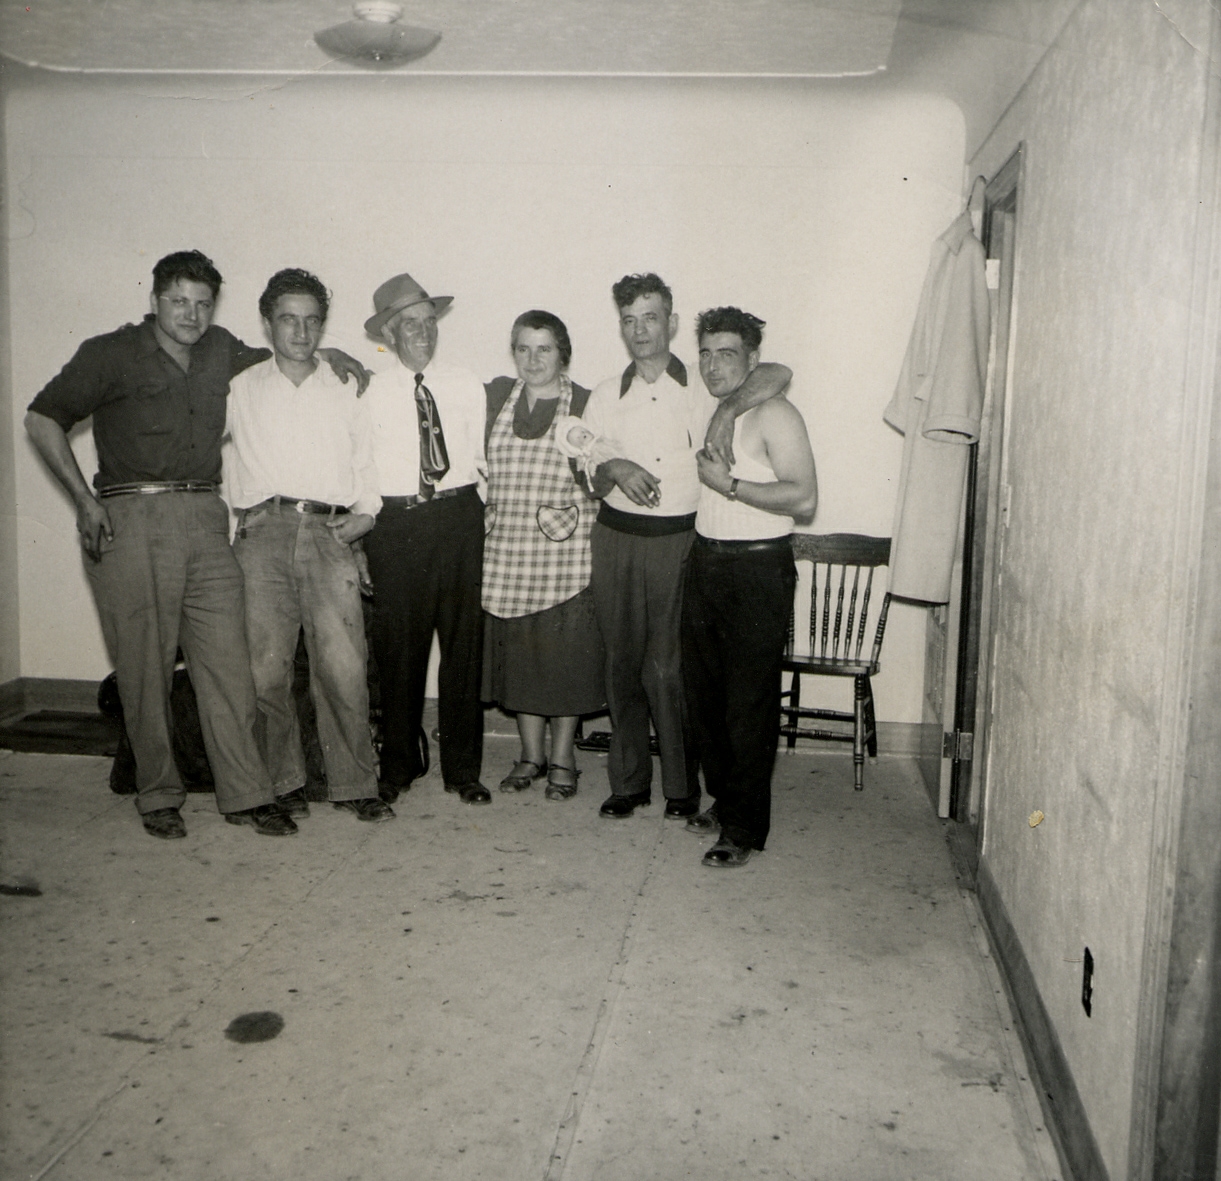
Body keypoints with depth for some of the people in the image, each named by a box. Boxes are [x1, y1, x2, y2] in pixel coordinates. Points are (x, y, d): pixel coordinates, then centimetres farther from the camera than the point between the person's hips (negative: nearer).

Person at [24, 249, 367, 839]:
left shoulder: (220, 350, 15)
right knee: (144, 665, 0)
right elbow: (42, 419, 5)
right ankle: (157, 796, 15)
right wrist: (83, 498, -4)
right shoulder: (111, 354, 2)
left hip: (205, 519, 4)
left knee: (227, 658, -1)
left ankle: (245, 794, 6)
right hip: (131, 521, -3)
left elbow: (263, 358, 38)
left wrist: (319, 352, 20)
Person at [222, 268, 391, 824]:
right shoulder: (240, 390, 17)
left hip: (329, 535, 0)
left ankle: (354, 784, 3)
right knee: (267, 668, -3)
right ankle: (283, 781, 12)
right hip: (263, 533, 0)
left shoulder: (345, 393, 20)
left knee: (344, 668, -8)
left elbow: (365, 464, 22)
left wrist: (365, 512, 4)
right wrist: (236, 517, 5)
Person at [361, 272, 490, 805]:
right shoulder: (372, 393, 3)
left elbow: (482, 457, 12)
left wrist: (473, 508, 3)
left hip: (459, 517, 2)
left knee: (464, 642, 4)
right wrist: (357, 540, 1)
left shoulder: (467, 385, 10)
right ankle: (399, 764, 20)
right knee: (398, 646, 3)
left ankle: (463, 767, 16)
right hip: (395, 522, -2)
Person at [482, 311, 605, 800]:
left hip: (565, 553, -3)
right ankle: (531, 754, 27)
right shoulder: (496, 395, 8)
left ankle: (562, 759, 21)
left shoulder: (585, 404, -1)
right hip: (505, 549, 4)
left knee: (565, 657, 4)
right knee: (516, 653, 11)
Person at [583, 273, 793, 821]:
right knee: (621, 662, 8)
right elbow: (593, 482, 8)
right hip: (617, 538, 3)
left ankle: (682, 785, 14)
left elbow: (777, 374, -14)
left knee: (670, 666, -2)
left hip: (680, 539, -3)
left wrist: (727, 409, -26)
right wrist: (615, 469, -13)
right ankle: (628, 780, 22)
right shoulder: (604, 398, 10)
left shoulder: (701, 387, -1)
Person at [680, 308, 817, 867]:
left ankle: (745, 829, 7)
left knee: (749, 704, -3)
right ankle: (723, 798, 30)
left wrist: (729, 484, -18)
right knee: (703, 691, 12)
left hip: (757, 571, -8)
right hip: (704, 563, 8)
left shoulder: (773, 413, -10)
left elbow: (803, 497, -19)